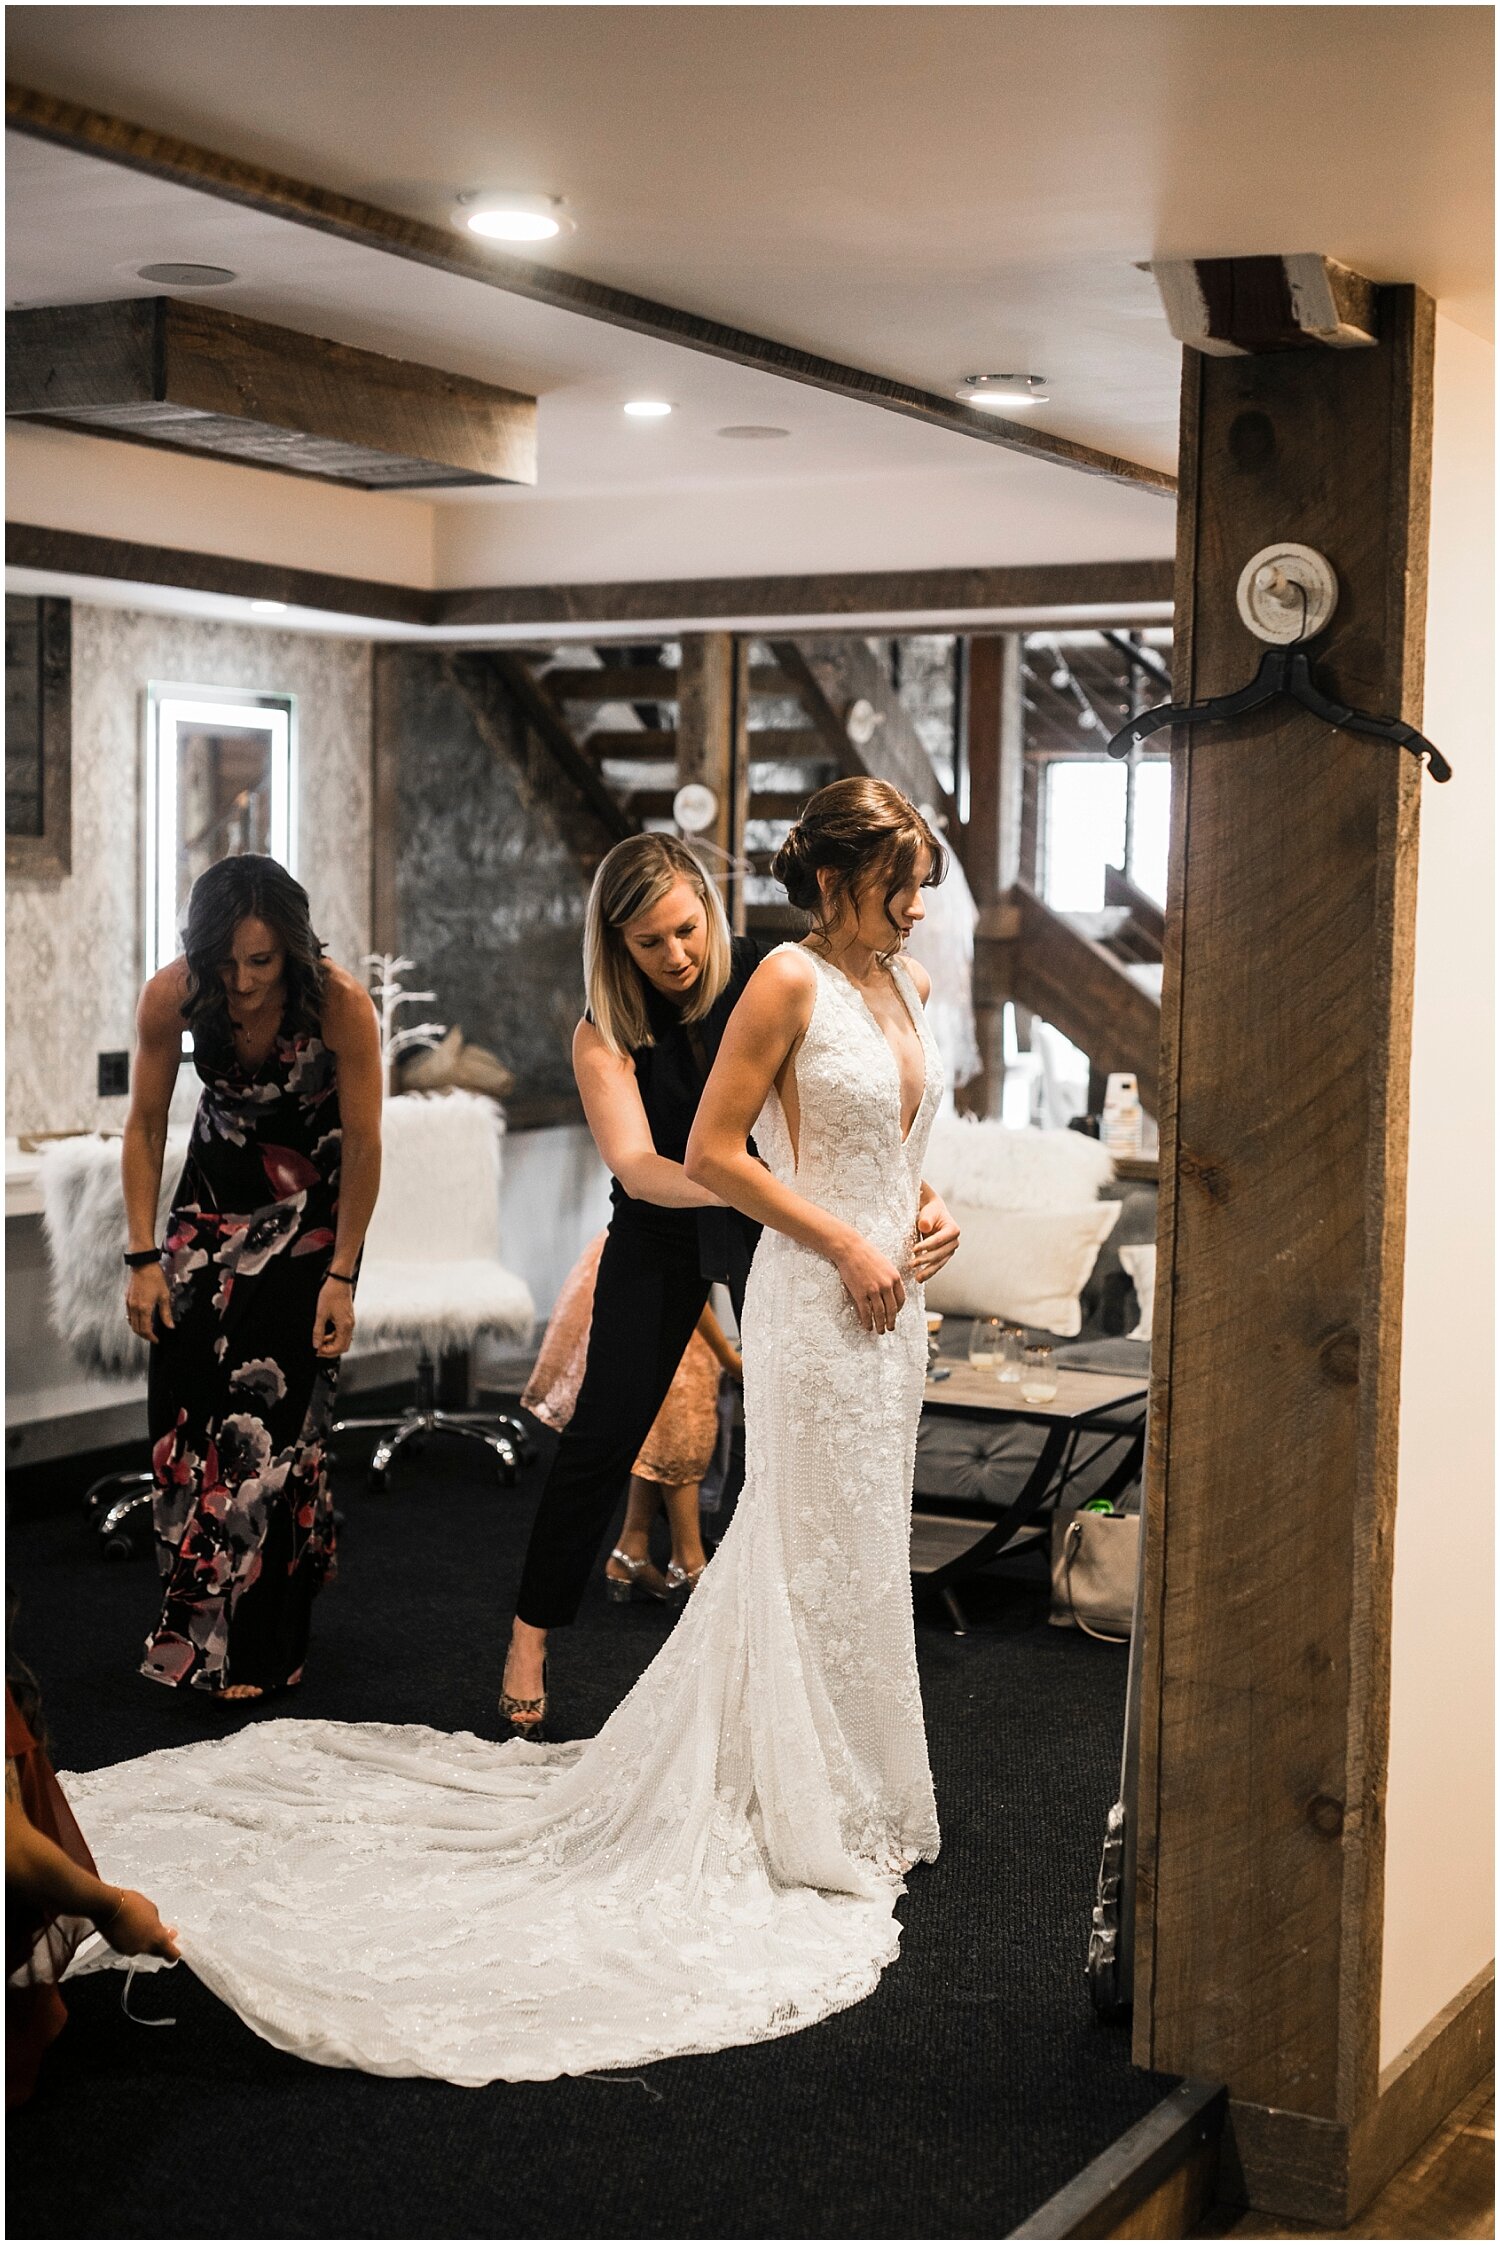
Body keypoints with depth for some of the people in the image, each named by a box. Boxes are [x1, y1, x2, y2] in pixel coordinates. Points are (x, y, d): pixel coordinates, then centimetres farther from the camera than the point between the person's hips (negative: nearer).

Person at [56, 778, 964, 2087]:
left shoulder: (905, 987, 11)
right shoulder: (789, 983, -13)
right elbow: (711, 1154, -15)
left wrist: (929, 1212, 3)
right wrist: (847, 1243, -16)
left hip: (890, 1296, 8)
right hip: (815, 1301, -8)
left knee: (862, 1551, 16)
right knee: (820, 1556, 1)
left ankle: (852, 1798, 30)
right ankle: (819, 1822, 14)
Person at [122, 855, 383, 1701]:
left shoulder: (341, 1004, -29)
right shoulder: (171, 995, -21)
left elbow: (363, 1145, -19)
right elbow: (146, 1126, -8)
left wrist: (342, 1277, -16)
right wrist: (143, 1257, -9)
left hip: (311, 1200, -3)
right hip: (216, 1185, 3)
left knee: (276, 1410, -9)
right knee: (184, 1387, -6)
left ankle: (263, 1647, 3)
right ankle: (196, 1620, 12)